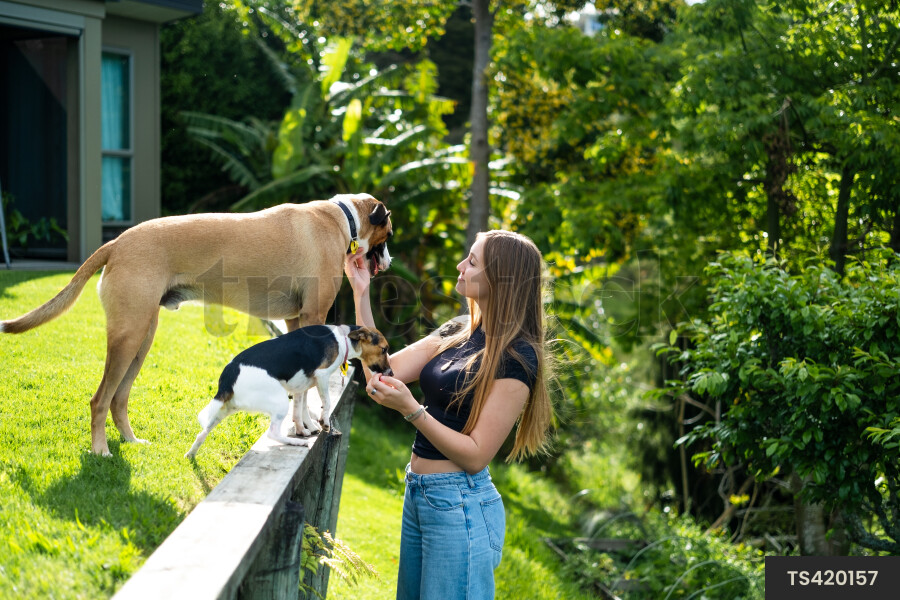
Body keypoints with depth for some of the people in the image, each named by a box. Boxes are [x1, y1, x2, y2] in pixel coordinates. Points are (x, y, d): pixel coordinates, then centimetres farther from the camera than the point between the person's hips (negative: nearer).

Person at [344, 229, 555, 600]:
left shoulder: (516, 357, -16)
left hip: (460, 503, -8)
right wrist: (361, 293, 2)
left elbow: (475, 454, -17)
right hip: (418, 492, 8)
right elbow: (382, 373, 5)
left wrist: (410, 409, -24)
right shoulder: (458, 332, 9)